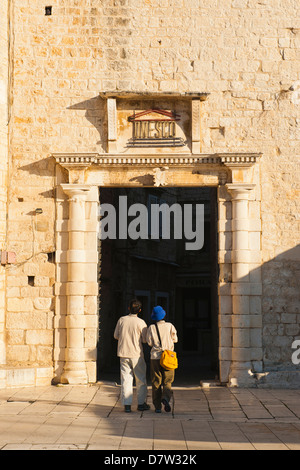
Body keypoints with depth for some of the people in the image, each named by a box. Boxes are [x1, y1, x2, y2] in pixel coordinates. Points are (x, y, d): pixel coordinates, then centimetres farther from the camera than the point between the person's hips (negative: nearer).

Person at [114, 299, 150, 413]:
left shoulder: (121, 320, -2)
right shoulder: (140, 322, -10)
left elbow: (116, 336, 6)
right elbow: (145, 339, -4)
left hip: (123, 353, 2)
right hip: (137, 354, -2)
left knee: (126, 379, 4)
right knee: (140, 380, 11)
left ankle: (127, 404, 0)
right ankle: (141, 403, 15)